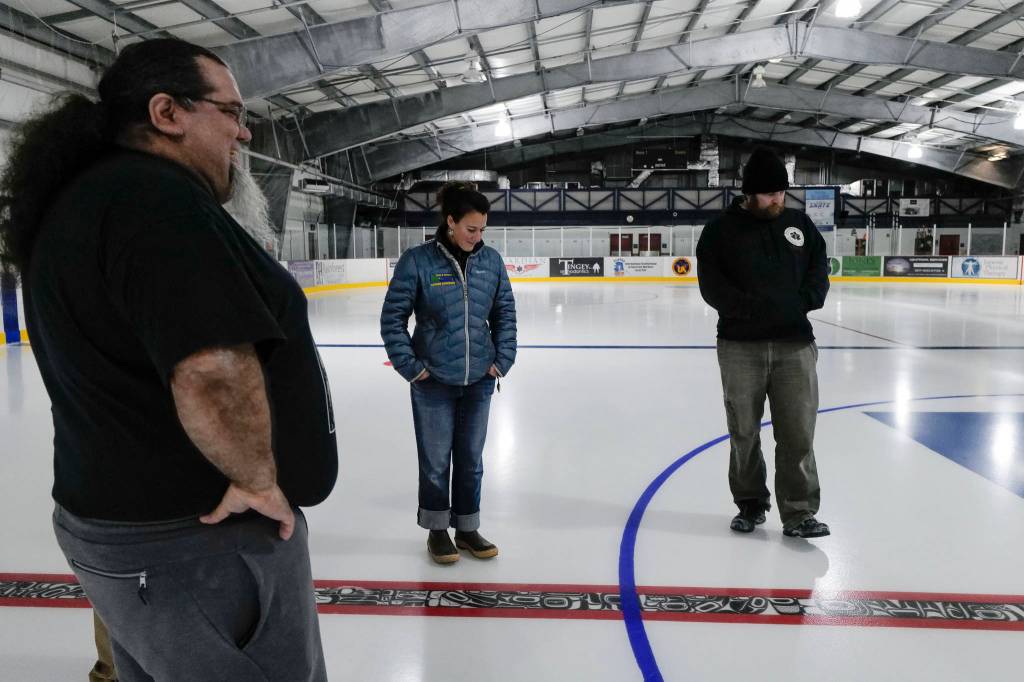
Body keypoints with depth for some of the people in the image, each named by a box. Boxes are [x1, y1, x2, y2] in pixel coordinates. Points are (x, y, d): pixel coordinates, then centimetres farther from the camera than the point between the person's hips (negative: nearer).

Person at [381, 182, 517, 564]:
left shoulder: (491, 261, -2)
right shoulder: (418, 261, -13)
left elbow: (505, 312, 9)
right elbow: (392, 317, -7)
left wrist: (502, 359, 3)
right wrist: (410, 367, -9)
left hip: (479, 381, 3)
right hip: (434, 382, -3)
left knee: (471, 460, 15)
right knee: (435, 461, 8)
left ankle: (467, 529, 31)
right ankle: (437, 530, 28)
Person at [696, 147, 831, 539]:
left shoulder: (800, 224, 9)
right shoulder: (720, 231, -1)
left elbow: (819, 268, 10)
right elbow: (712, 287, -8)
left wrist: (804, 300, -9)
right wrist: (754, 309, -20)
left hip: (794, 343, 2)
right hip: (740, 346, -1)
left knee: (797, 432, -2)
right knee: (744, 432, 9)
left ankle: (799, 514, 7)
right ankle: (751, 503, 27)